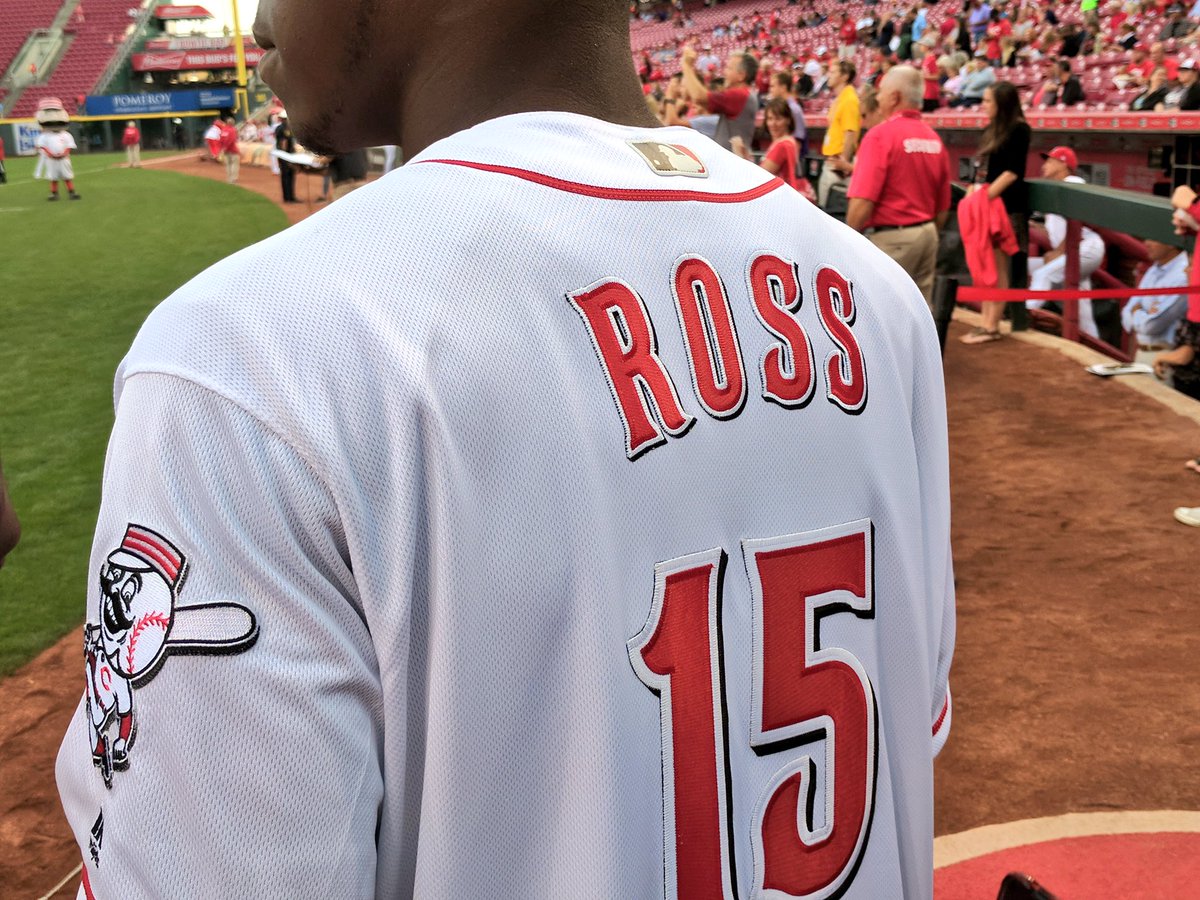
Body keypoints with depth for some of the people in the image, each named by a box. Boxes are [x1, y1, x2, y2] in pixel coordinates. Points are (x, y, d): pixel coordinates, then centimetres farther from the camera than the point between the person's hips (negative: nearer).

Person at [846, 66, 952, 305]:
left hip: (891, 237, -7)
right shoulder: (934, 139, 8)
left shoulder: (880, 135, -13)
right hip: (927, 234, 7)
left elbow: (862, 203, -21)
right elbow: (943, 207, 13)